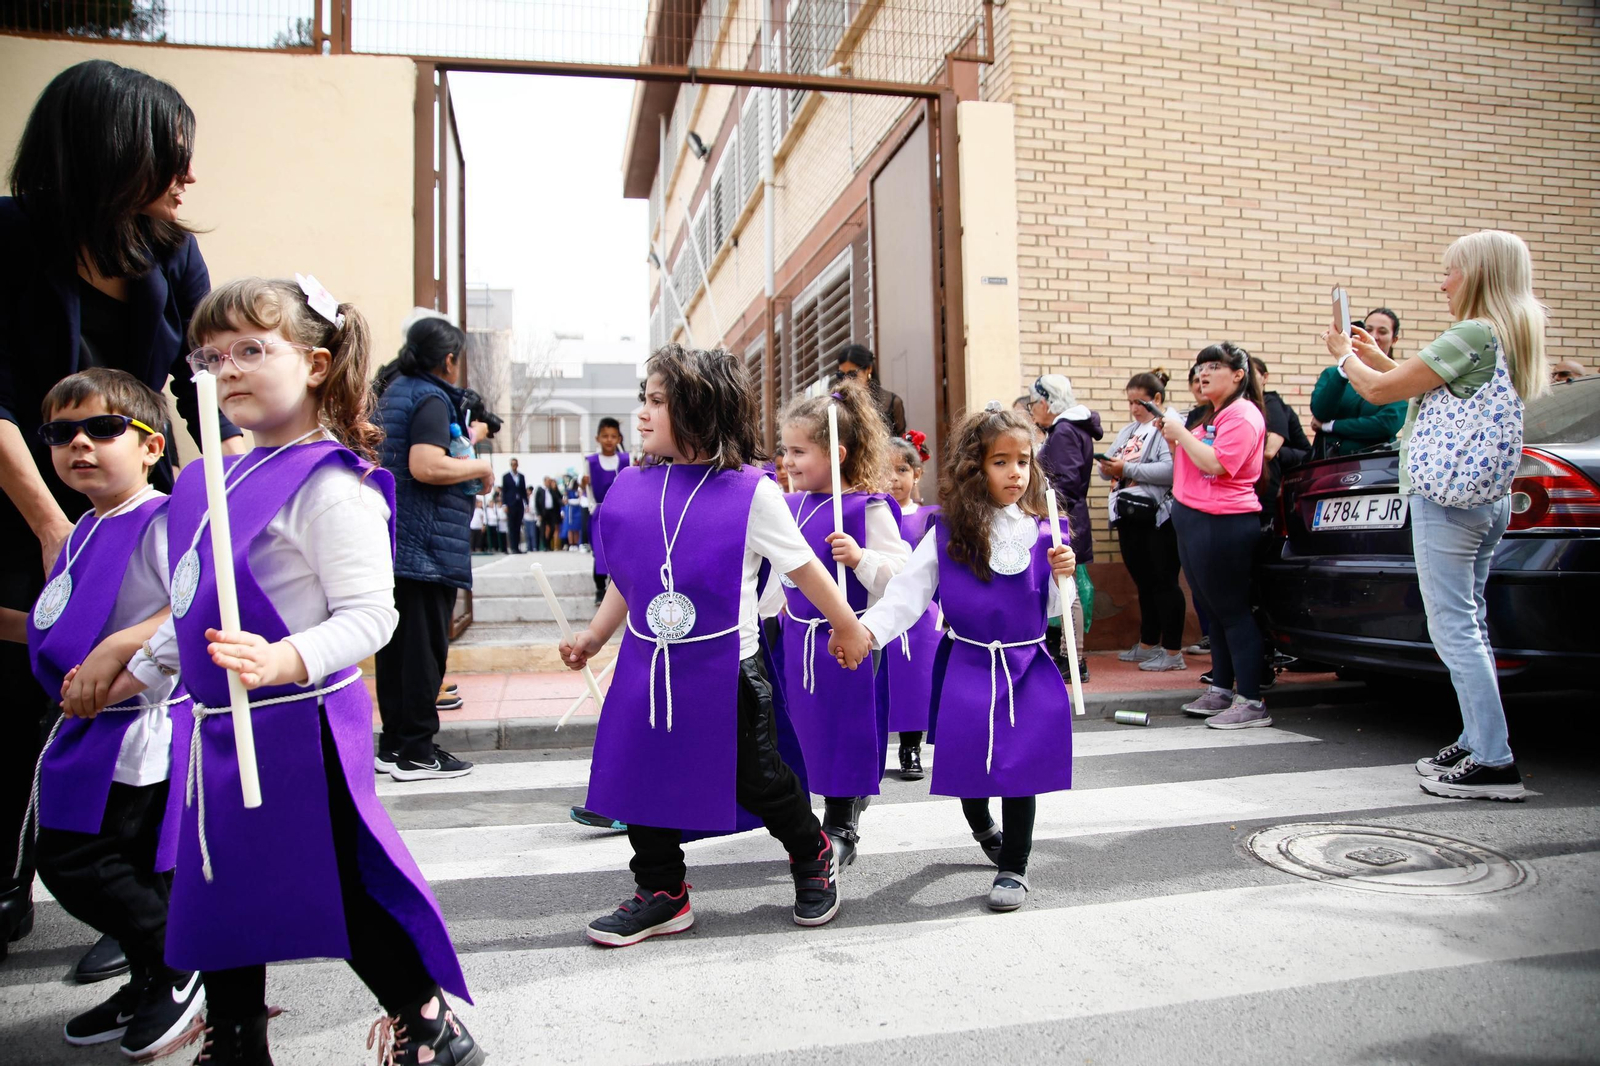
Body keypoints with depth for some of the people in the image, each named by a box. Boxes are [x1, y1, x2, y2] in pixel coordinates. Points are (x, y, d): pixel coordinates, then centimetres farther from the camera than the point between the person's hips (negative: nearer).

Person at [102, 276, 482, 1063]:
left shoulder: (331, 487, -17)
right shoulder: (214, 481, 10)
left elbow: (369, 614, -23)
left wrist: (286, 660, -37)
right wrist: (139, 670, 31)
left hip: (296, 728, -8)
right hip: (218, 729, 9)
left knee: (345, 894, 2)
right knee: (218, 890, 19)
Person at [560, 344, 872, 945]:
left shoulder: (749, 490, -11)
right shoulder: (633, 487, 3)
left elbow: (803, 567, -4)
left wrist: (848, 627, 4)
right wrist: (595, 634, 15)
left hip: (727, 668, -4)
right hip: (648, 666, 5)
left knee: (757, 779, 7)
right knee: (642, 776, 9)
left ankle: (813, 855, 36)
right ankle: (661, 894, 29)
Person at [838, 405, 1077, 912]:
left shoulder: (1042, 533, 0)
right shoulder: (947, 533, -5)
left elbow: (1052, 610, 5)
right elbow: (909, 590, -10)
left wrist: (1063, 577, -15)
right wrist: (867, 628, -24)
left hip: (1026, 666, 1)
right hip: (966, 667, 0)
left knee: (1021, 764, -1)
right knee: (967, 757, 9)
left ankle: (1013, 866, 20)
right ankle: (982, 828, 44)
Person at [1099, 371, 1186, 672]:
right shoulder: (1128, 430, 18)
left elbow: (1171, 470, -24)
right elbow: (1108, 463, 16)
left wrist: (1127, 468, -20)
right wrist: (1108, 467, -7)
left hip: (1159, 517, -8)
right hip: (1130, 517, 8)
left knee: (1164, 582, -2)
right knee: (1143, 582, 15)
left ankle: (1173, 652, 6)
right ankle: (1148, 645, 26)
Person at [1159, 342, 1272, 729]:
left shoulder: (1242, 415, -9)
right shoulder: (1211, 416, 20)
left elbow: (1216, 464, -22)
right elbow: (1188, 467, 22)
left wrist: (1181, 432, -12)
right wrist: (1171, 439, 8)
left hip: (1222, 523, -10)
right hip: (1194, 520, 10)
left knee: (1232, 610, -8)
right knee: (1214, 610, 14)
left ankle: (1251, 702, -4)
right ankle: (1221, 690, 22)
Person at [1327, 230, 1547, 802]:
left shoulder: (1472, 336, -15)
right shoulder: (1512, 338, 15)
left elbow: (1380, 390, -11)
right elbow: (1430, 392, 23)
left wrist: (1344, 355, 7)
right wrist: (1378, 357, 22)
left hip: (1448, 495, -10)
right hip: (1487, 497, 10)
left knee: (1453, 629, -7)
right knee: (1469, 626, 15)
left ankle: (1495, 762, -6)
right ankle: (1477, 743, 21)